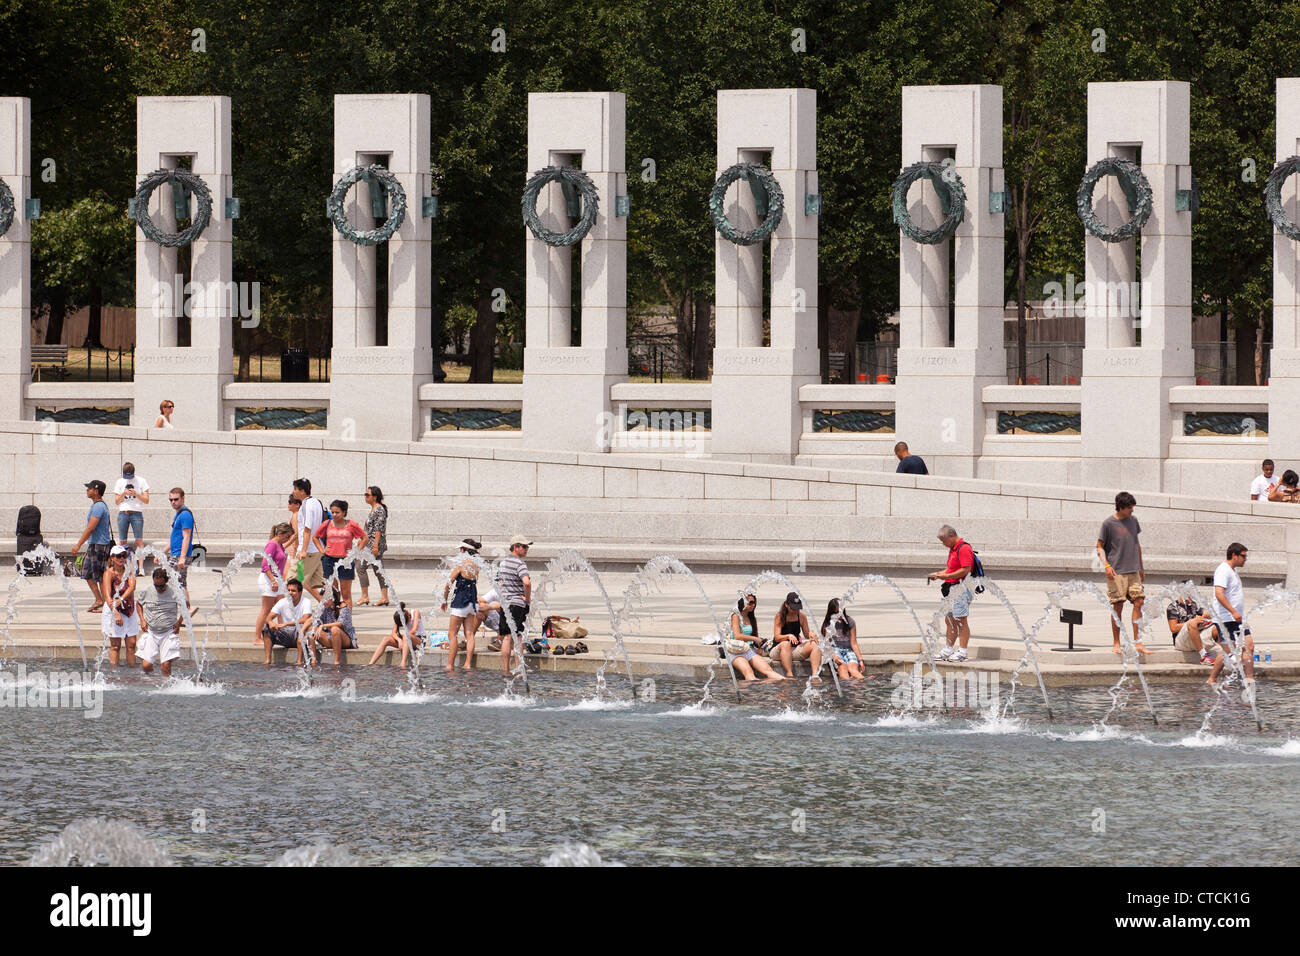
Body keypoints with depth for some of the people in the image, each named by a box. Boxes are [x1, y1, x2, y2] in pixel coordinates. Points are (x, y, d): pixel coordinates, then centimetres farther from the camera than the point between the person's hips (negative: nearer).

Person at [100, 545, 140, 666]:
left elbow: (132, 586, -14)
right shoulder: (109, 573, -11)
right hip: (113, 611, -5)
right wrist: (116, 614, -32)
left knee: (131, 644, 4)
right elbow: (107, 596, -20)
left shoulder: (128, 571, 4)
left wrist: (121, 599, -30)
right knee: (115, 646, -1)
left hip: (129, 610, 5)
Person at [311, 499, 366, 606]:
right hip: (329, 560, 2)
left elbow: (364, 538, 7)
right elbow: (315, 537, 18)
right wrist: (322, 550, 7)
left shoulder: (351, 525, -1)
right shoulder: (326, 524, 4)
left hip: (346, 560, -2)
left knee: (346, 593, 2)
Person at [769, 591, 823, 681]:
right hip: (777, 651, -4)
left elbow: (807, 635, 13)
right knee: (785, 644, -38)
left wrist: (810, 633, -12)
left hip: (795, 651, 4)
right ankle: (789, 675, -47)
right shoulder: (780, 617, -5)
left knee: (814, 645, -21)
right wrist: (788, 636, -34)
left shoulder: (802, 616, 7)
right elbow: (777, 637, -14)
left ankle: (815, 674, -41)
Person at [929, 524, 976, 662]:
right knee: (949, 621, 13)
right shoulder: (953, 549, 18)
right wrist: (938, 574, 12)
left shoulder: (963, 549, -14)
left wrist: (946, 576, -21)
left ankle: (962, 652, -6)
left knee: (961, 621, -8)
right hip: (952, 589, 11)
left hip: (960, 588, -11)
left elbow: (966, 570, -22)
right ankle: (948, 650, 19)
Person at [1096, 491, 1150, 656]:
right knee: (1118, 606, -3)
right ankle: (1116, 644, 5)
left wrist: (1141, 567, 23)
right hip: (1116, 571, -5)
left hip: (1133, 571, 5)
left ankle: (1137, 642, -1)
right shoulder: (1108, 524, -5)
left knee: (1138, 602, -4)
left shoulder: (1133, 521, 12)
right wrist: (1106, 565, -16)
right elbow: (1100, 546, -2)